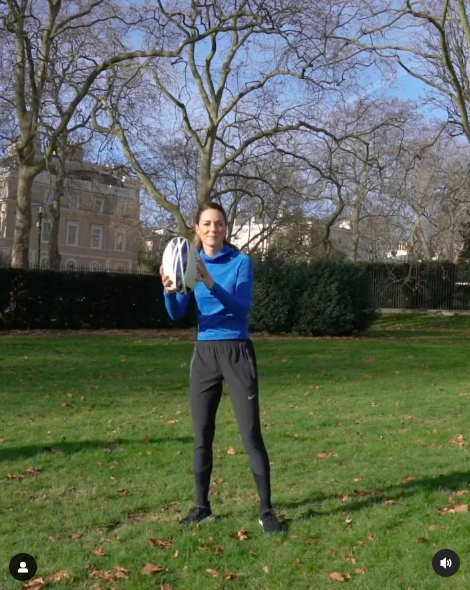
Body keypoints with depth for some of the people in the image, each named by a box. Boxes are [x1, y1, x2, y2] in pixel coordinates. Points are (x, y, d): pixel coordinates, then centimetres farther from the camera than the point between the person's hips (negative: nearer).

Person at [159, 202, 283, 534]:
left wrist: (212, 285, -32)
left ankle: (266, 510, 4)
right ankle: (202, 507, 20)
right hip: (204, 354, 4)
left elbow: (243, 307, -19)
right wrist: (170, 291, -21)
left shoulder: (241, 262, -6)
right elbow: (177, 314, 0)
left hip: (237, 353, -4)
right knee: (202, 435, 8)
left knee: (251, 434, -5)